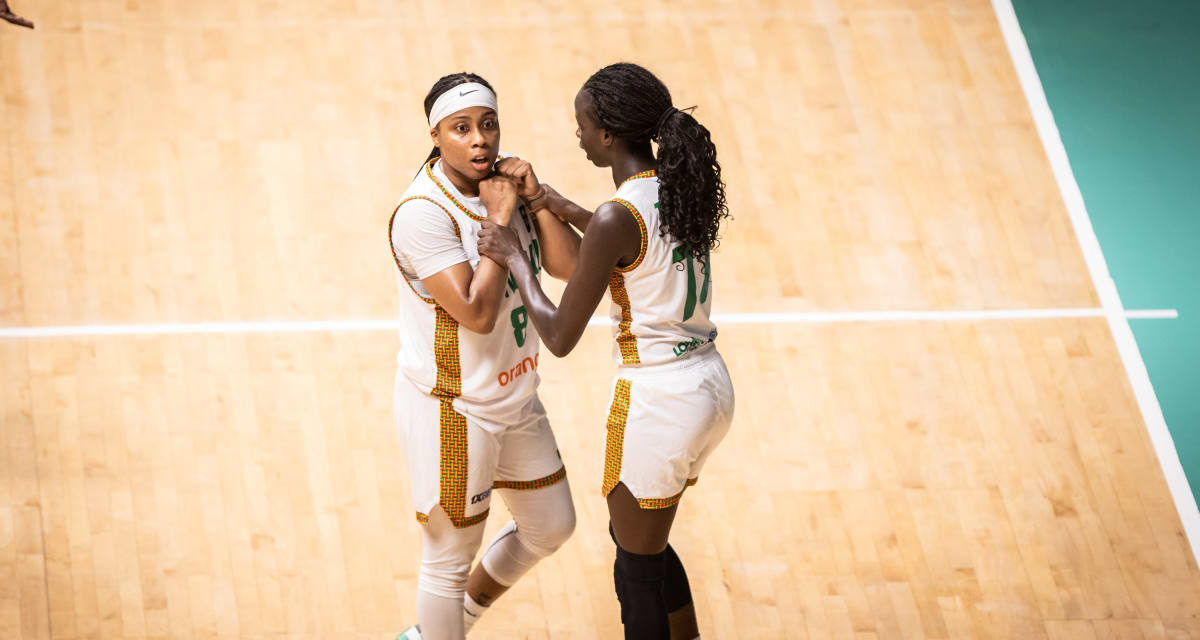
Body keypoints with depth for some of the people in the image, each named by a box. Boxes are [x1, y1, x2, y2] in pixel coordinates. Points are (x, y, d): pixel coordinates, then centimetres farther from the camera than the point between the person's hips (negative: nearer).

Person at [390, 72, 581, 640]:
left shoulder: (502, 189, 0)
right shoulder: (423, 212, -24)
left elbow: (571, 266, -5)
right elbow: (476, 313, -29)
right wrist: (499, 220, -24)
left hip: (515, 398, 9)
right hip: (453, 409, -9)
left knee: (551, 525, 22)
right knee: (450, 559, 5)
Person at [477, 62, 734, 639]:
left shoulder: (615, 219, -23)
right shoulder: (684, 184, 2)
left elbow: (560, 336, -18)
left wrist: (514, 257, -6)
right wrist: (567, 211, 19)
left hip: (659, 404, -8)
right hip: (711, 386, 9)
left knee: (637, 573, 10)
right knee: (642, 540, 28)